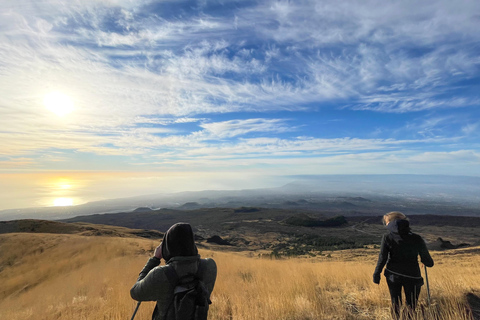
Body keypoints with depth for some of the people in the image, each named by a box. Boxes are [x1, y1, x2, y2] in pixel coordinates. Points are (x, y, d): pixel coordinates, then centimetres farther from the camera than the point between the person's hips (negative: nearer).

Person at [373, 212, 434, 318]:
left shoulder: (387, 237, -11)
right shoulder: (417, 239, -8)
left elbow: (382, 258, -10)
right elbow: (429, 263, -1)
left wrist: (376, 274, 2)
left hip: (393, 275, 0)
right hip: (412, 276, 1)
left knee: (395, 305, 18)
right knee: (411, 306, 16)